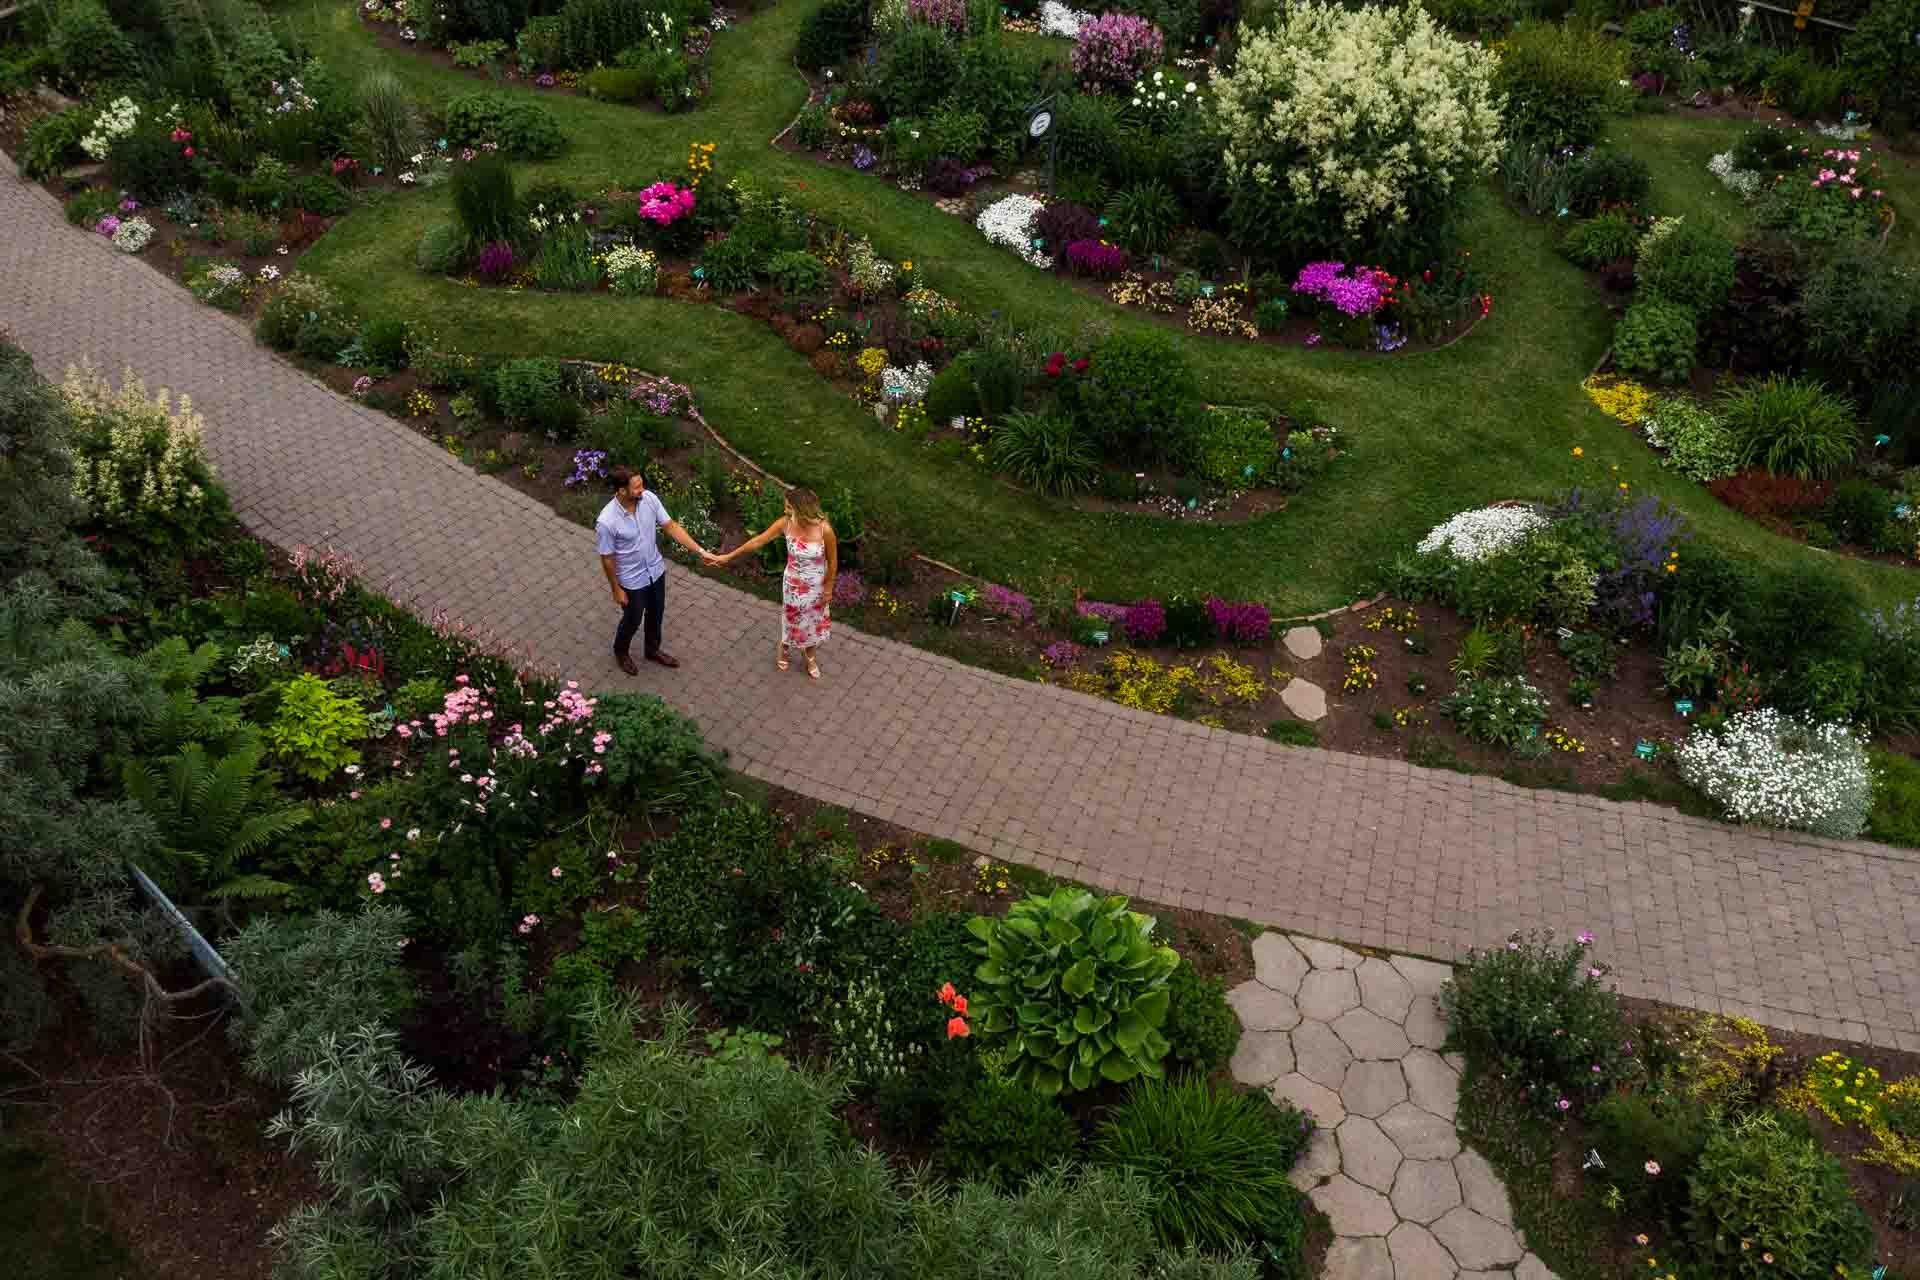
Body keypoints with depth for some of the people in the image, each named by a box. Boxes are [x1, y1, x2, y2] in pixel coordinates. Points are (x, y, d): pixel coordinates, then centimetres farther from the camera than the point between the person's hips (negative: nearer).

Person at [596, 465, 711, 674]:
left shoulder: (649, 499, -19)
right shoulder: (606, 522, -33)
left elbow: (671, 526, -8)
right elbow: (607, 559, -19)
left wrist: (700, 551, -13)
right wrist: (616, 589, -9)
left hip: (656, 570, 5)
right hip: (632, 580, -5)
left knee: (656, 613, 25)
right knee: (633, 620, 19)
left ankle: (652, 650, 52)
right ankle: (621, 651, 50)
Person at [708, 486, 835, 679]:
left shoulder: (824, 530, -31)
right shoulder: (786, 522, -22)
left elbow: (832, 562, -16)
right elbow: (758, 541, -10)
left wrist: (828, 589, -6)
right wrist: (728, 556, -5)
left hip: (816, 587, -1)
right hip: (793, 584, 1)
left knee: (814, 622, 22)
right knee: (791, 619, 23)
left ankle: (809, 656, 51)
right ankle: (782, 647, 56)